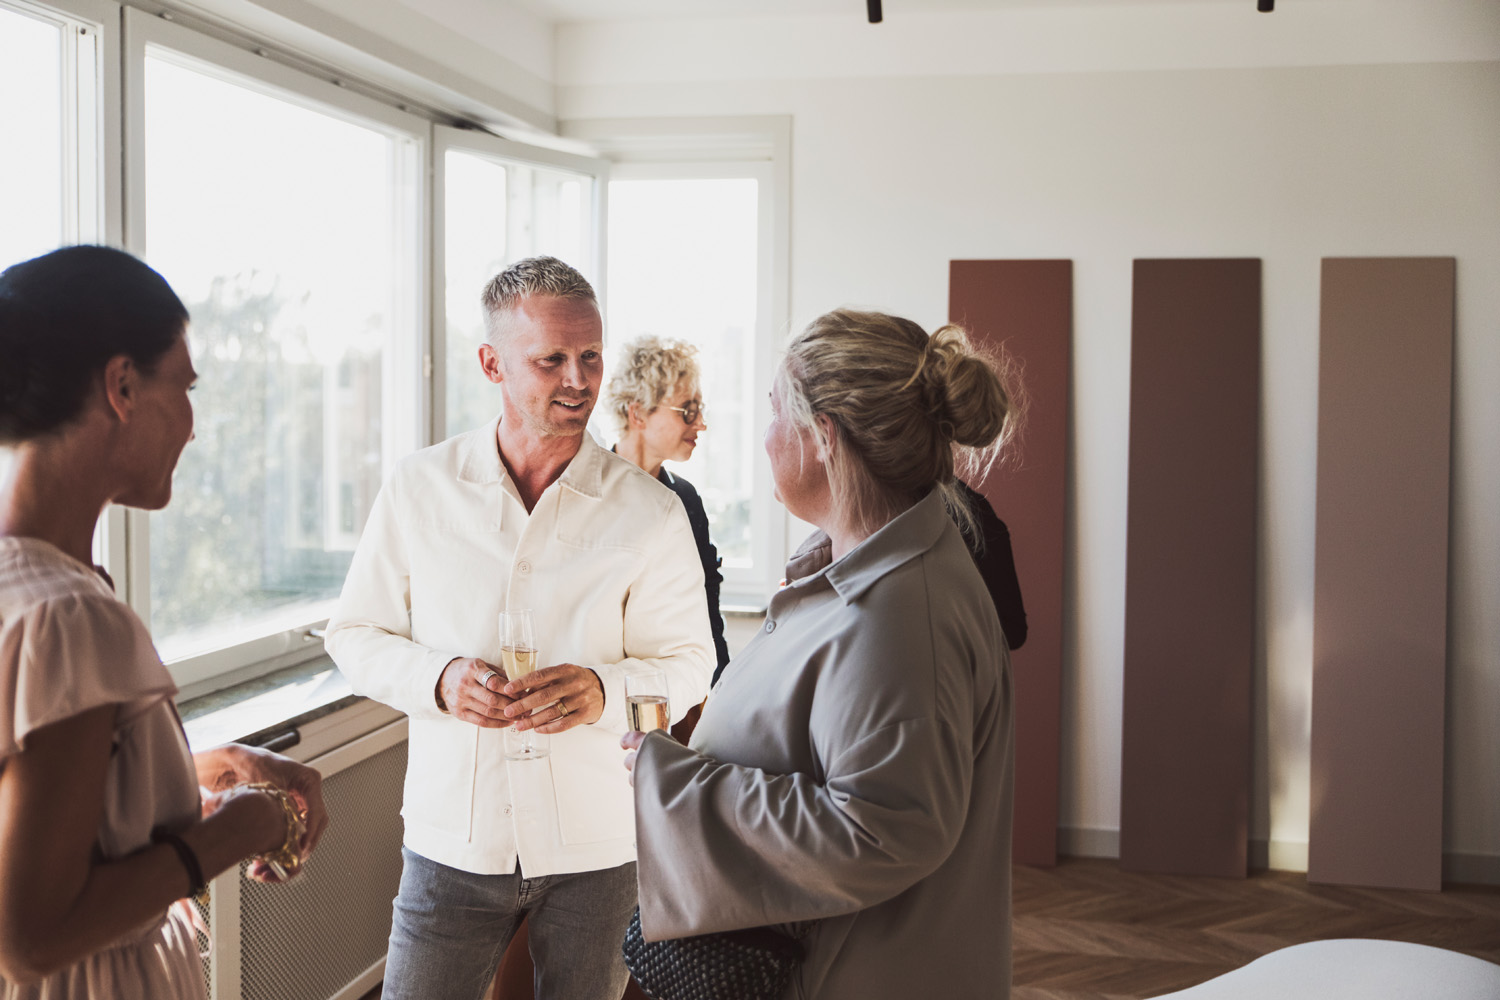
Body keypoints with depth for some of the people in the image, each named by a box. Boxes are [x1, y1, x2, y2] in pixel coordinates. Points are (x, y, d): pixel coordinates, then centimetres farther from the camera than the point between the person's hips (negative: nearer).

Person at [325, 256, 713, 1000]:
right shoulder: (419, 487, -1)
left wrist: (605, 689, -21)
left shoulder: (650, 512, -5)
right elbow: (355, 635, 5)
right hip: (452, 836, 0)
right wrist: (440, 680, -16)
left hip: (598, 845, 0)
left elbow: (688, 661, 0)